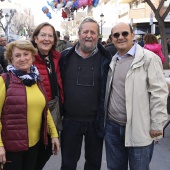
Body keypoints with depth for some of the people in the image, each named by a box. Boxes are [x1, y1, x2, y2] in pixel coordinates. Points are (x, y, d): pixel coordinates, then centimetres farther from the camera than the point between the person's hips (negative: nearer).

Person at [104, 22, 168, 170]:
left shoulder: (149, 58, -10)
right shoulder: (112, 61, 10)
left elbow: (159, 93, -12)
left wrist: (157, 125, -13)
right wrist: (104, 116, 15)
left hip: (138, 129, -6)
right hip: (112, 126, 6)